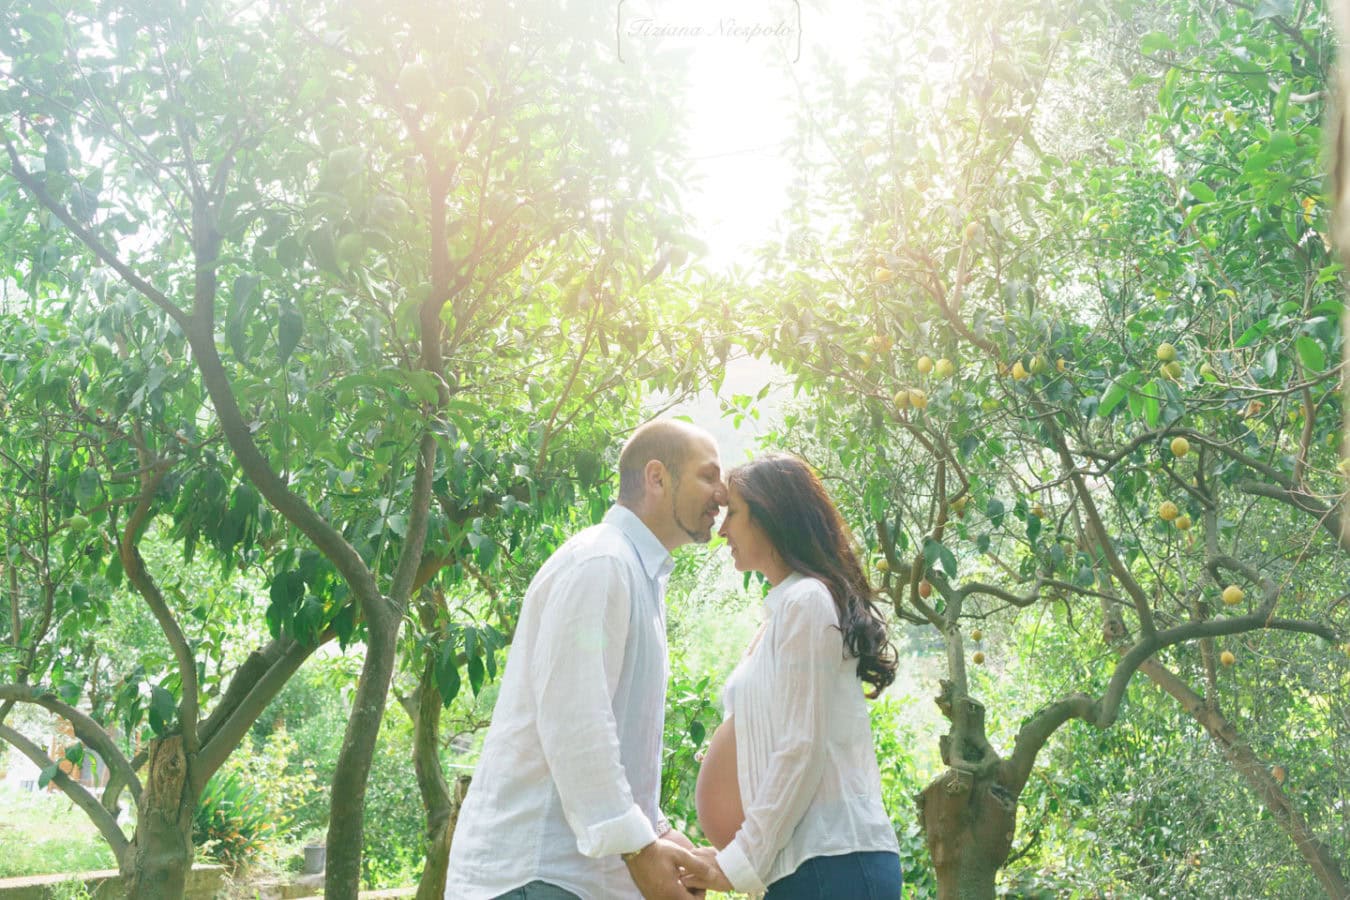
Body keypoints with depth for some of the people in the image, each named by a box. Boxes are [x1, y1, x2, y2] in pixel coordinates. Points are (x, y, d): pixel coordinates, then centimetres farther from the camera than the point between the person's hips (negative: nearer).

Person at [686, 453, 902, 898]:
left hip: (832, 861, -9)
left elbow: (802, 751, -16)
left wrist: (741, 861, -13)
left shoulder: (807, 601, -10)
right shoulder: (785, 610, 17)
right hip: (807, 861, 9)